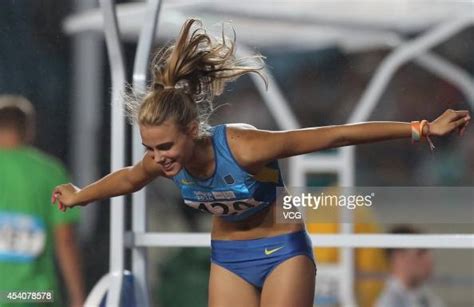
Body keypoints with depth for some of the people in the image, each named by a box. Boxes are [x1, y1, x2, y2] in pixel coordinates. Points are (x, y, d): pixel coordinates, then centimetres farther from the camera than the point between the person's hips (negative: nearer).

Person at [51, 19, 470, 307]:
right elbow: (127, 179, 10)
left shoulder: (244, 147, -33)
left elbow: (336, 134, -31)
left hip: (282, 251, -5)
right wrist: (79, 196, 28)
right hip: (227, 257, 5)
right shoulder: (161, 161, -16)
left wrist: (421, 129, -32)